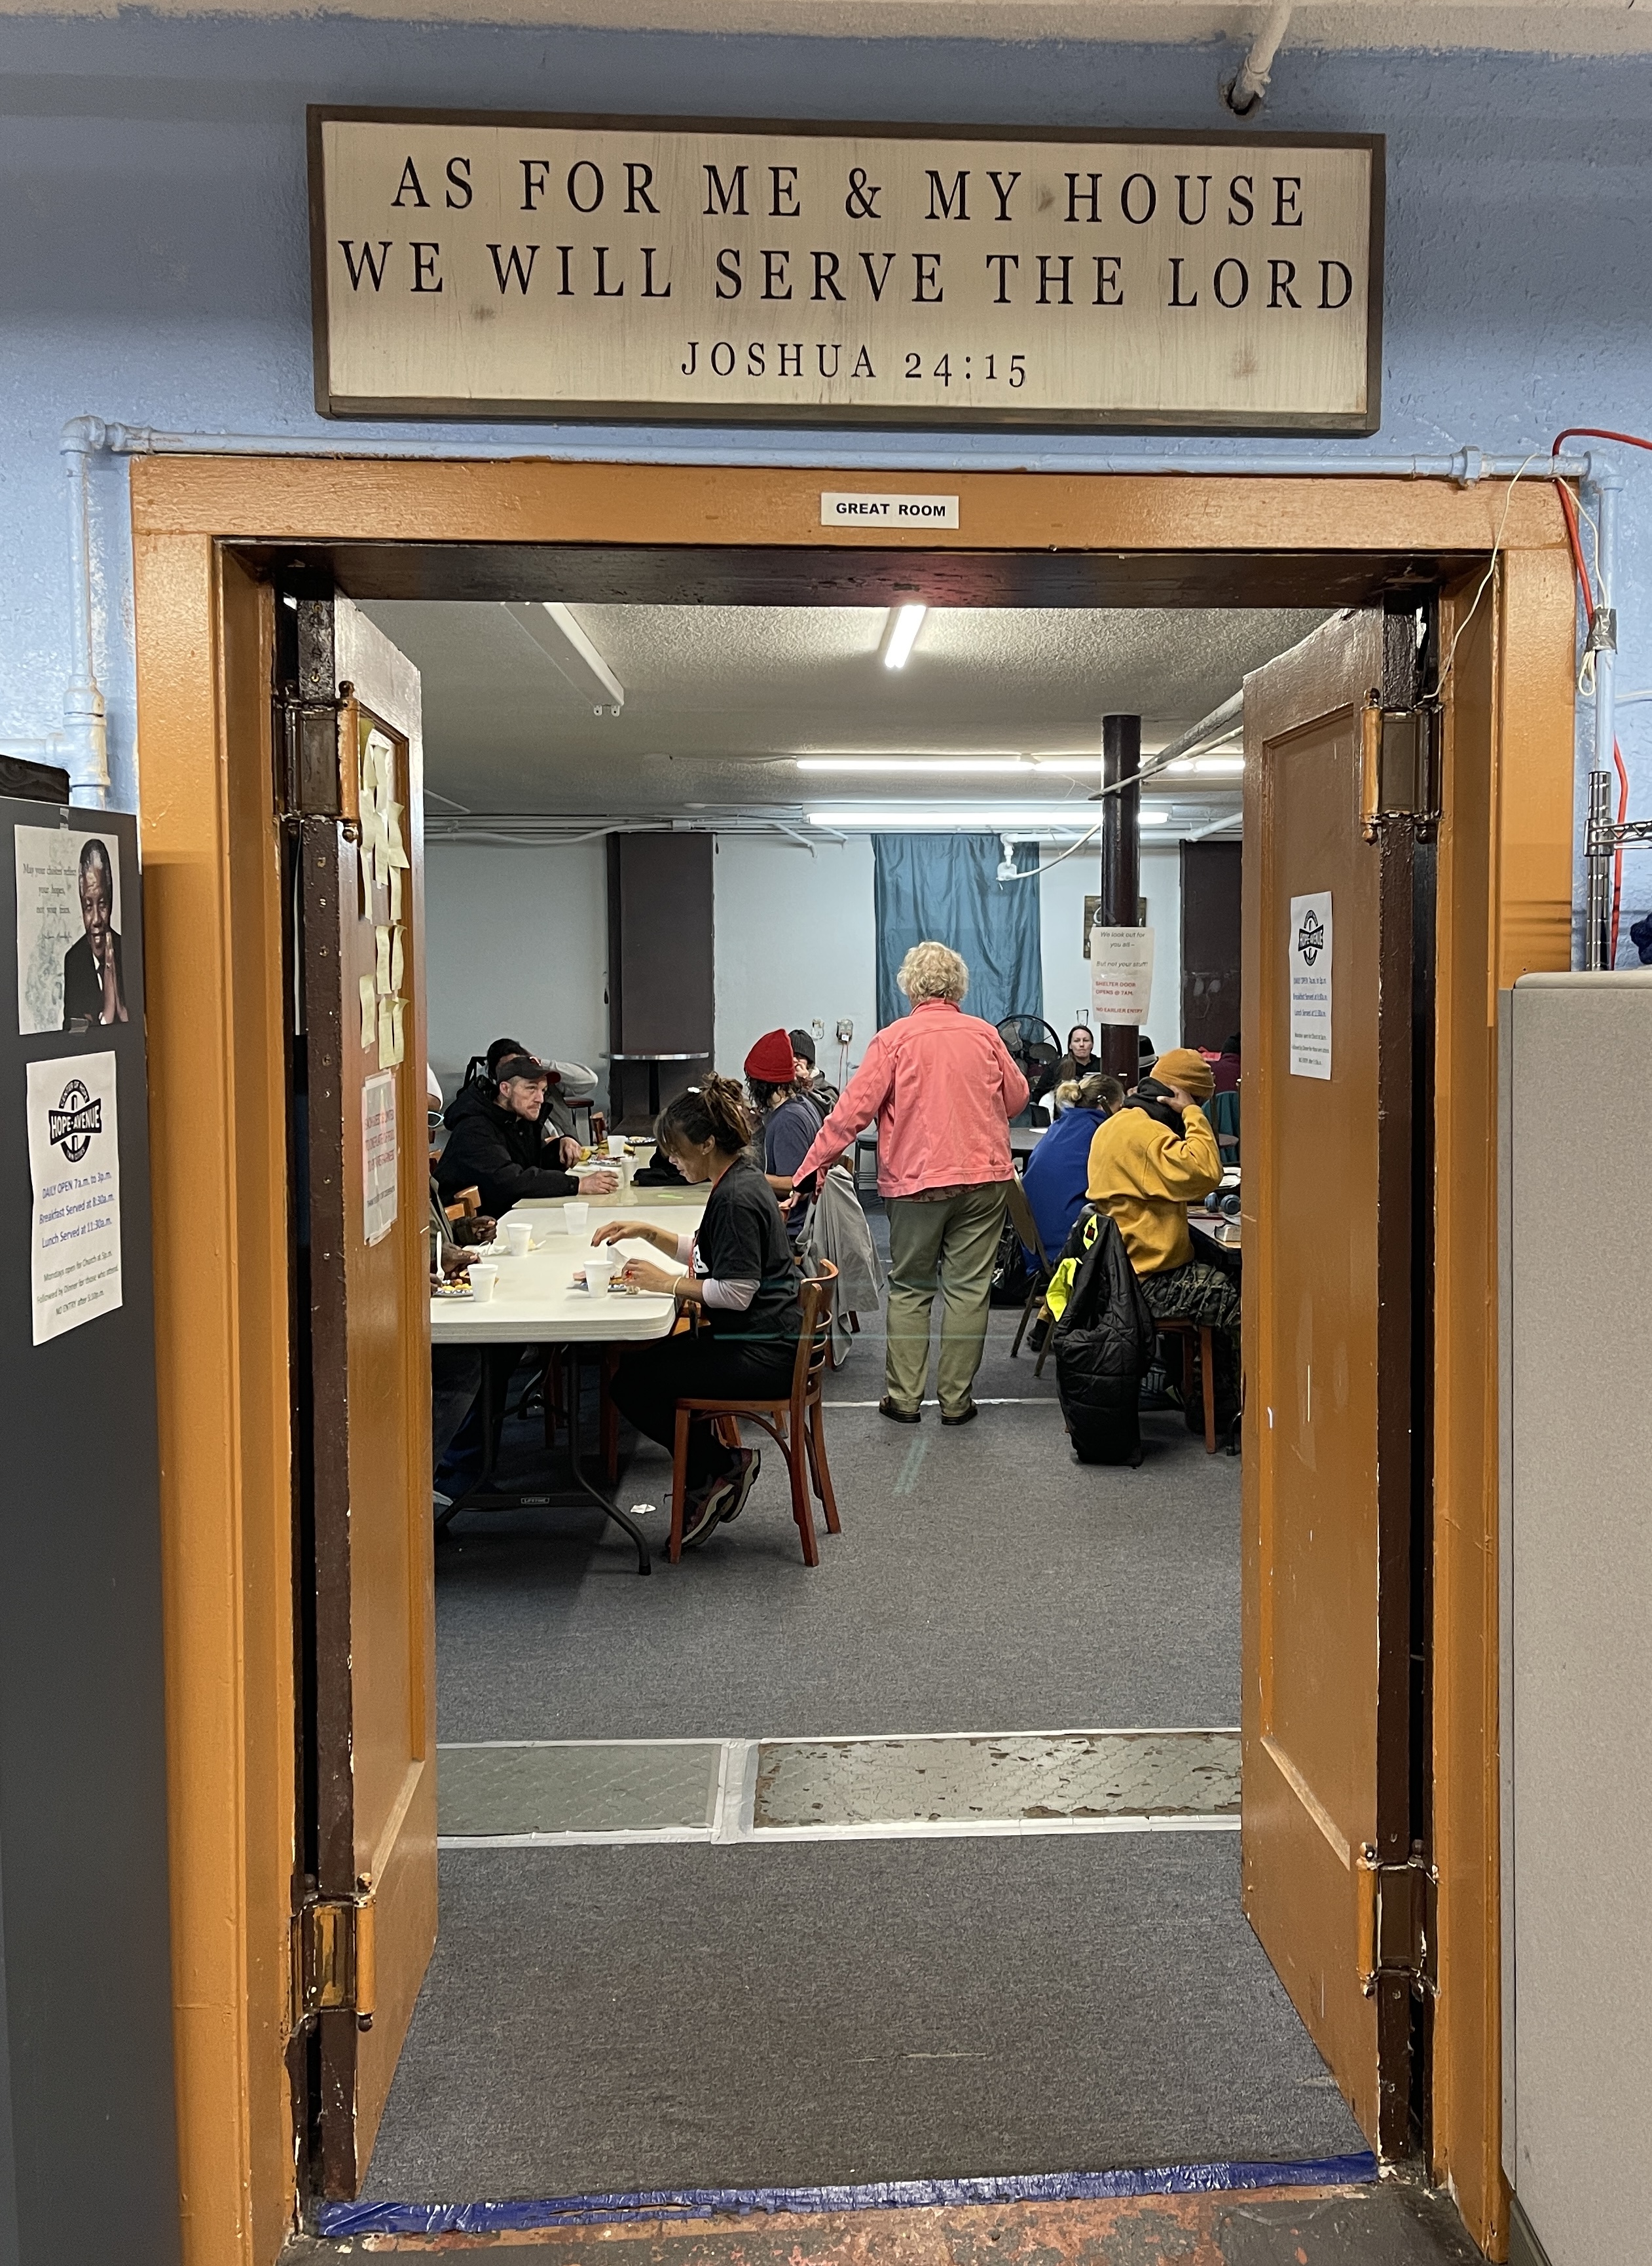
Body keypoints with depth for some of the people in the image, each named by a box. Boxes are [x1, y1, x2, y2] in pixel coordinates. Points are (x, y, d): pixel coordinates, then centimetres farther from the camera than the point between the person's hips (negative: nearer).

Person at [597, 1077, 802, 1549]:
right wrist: (645, 1231, 12)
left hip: (760, 1354, -11)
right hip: (760, 1342, 11)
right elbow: (705, 1254, 24)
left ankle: (720, 1468, 6)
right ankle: (715, 1475, 16)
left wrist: (668, 1283, -14)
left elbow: (737, 1292, -24)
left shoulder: (736, 1197, -21)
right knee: (637, 1362, 16)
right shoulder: (740, 1181, 11)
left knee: (631, 1385, -8)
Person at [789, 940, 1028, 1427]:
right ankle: (956, 1399, 7)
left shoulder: (894, 1039, -5)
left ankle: (904, 1396, 9)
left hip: (916, 1181, -1)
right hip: (983, 1177, 2)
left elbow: (853, 1111, -8)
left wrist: (811, 1168, -2)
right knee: (968, 1288, 5)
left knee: (909, 1289, 10)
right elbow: (1017, 1099, 13)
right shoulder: (984, 1034, 3)